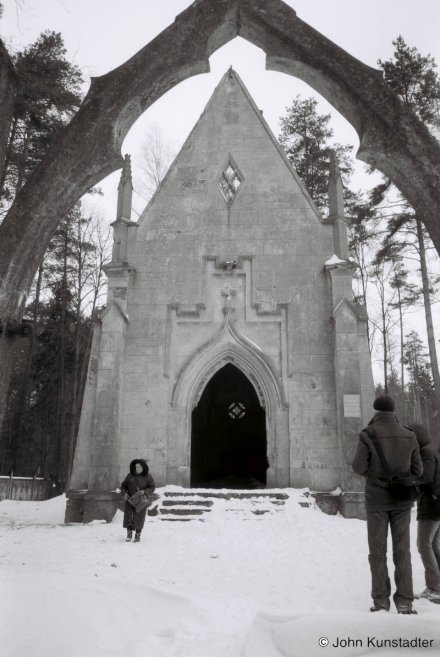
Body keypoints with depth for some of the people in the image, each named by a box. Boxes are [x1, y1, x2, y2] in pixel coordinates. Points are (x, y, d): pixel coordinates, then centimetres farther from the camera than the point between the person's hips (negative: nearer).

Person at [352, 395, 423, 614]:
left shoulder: (368, 435, -14)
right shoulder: (409, 436, -3)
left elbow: (359, 468, -12)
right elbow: (417, 471, 1)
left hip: (377, 499, -2)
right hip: (402, 499, 3)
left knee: (378, 551, 9)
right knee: (402, 550, 10)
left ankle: (381, 600, 12)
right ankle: (405, 602, 10)